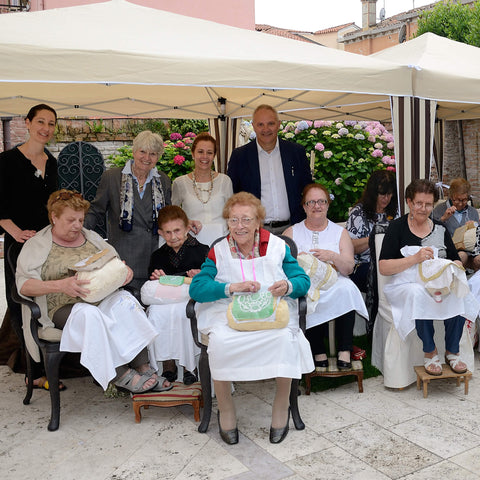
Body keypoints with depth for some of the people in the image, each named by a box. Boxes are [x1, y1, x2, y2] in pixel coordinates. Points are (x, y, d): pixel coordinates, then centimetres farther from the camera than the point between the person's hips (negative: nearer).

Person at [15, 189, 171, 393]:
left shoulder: (92, 238, 19)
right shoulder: (36, 246, 5)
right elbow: (24, 284, -8)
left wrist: (126, 271, -5)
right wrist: (60, 285, -26)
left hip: (102, 298, 4)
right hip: (64, 308, -4)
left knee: (125, 300, -28)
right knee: (89, 313, -37)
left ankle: (143, 367, -31)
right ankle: (120, 374, -32)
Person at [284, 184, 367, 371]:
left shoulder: (340, 232, 17)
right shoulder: (292, 232, 16)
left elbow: (348, 269, 5)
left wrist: (333, 256, -15)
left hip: (334, 284, 1)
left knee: (346, 288, -32)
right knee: (308, 298, -34)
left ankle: (344, 352, -26)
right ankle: (319, 354, -19)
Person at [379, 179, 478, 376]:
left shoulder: (440, 228, 14)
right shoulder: (397, 227, 1)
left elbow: (456, 260, 14)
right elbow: (383, 268, -8)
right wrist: (415, 258, -19)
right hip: (407, 284, -3)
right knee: (419, 295, -36)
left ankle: (452, 351, -10)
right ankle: (430, 352, -17)